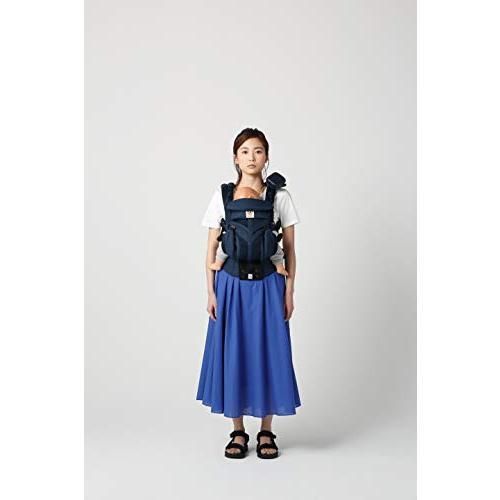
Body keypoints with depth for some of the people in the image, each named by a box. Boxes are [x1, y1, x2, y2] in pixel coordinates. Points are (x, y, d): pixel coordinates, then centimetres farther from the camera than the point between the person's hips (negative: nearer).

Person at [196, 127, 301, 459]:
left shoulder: (279, 196, 0)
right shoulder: (222, 196, 2)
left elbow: (290, 248, 3)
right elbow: (211, 248, 4)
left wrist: (289, 292, -1)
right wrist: (211, 292, -1)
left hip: (267, 285, -1)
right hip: (231, 285, 1)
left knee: (268, 354, 4)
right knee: (232, 354, 5)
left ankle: (266, 432, 20)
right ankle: (238, 432, 20)